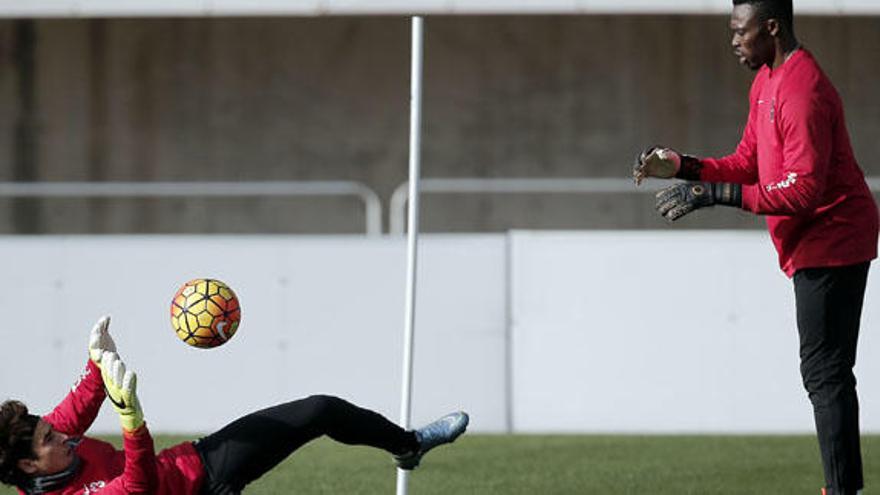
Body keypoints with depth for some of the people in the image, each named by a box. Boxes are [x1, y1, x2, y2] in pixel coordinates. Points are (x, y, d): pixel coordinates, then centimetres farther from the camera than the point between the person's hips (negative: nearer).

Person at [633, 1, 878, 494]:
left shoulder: (803, 91, -21)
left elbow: (803, 190, -26)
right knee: (827, 371, 11)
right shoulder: (766, 82, 13)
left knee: (825, 372, -13)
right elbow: (749, 163, 15)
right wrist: (683, 166, 3)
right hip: (815, 245, 11)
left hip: (830, 241, -11)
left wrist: (717, 194, -27)